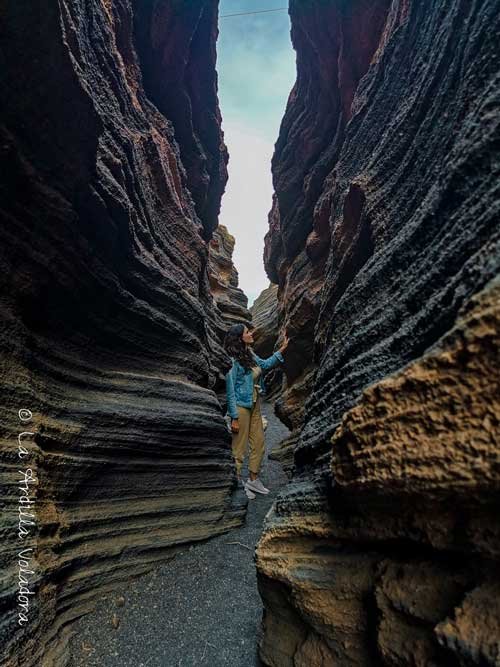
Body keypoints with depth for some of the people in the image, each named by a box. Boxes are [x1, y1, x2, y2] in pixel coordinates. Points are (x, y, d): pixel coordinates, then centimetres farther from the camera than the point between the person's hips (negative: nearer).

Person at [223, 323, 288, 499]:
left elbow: (265, 364, 21)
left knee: (258, 444, 17)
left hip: (255, 405, 8)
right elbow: (230, 391, -18)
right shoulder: (232, 361, -21)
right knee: (239, 448, 6)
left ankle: (253, 480, 35)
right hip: (241, 407, -8)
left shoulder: (250, 354, 3)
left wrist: (281, 350, 14)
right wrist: (234, 417, -17)